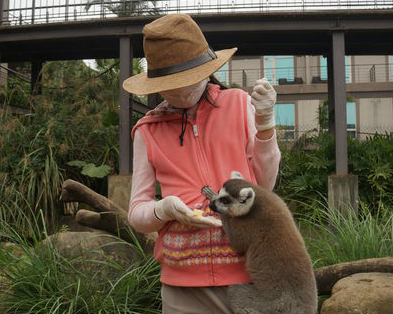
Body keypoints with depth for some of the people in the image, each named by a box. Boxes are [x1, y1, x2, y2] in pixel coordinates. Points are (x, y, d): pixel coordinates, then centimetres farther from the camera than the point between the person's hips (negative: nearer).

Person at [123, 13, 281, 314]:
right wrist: (165, 208, -15)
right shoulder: (148, 131, 3)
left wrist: (265, 121, -6)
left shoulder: (239, 103, 3)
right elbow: (137, 214, 6)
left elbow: (264, 185, 5)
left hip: (248, 272, 0)